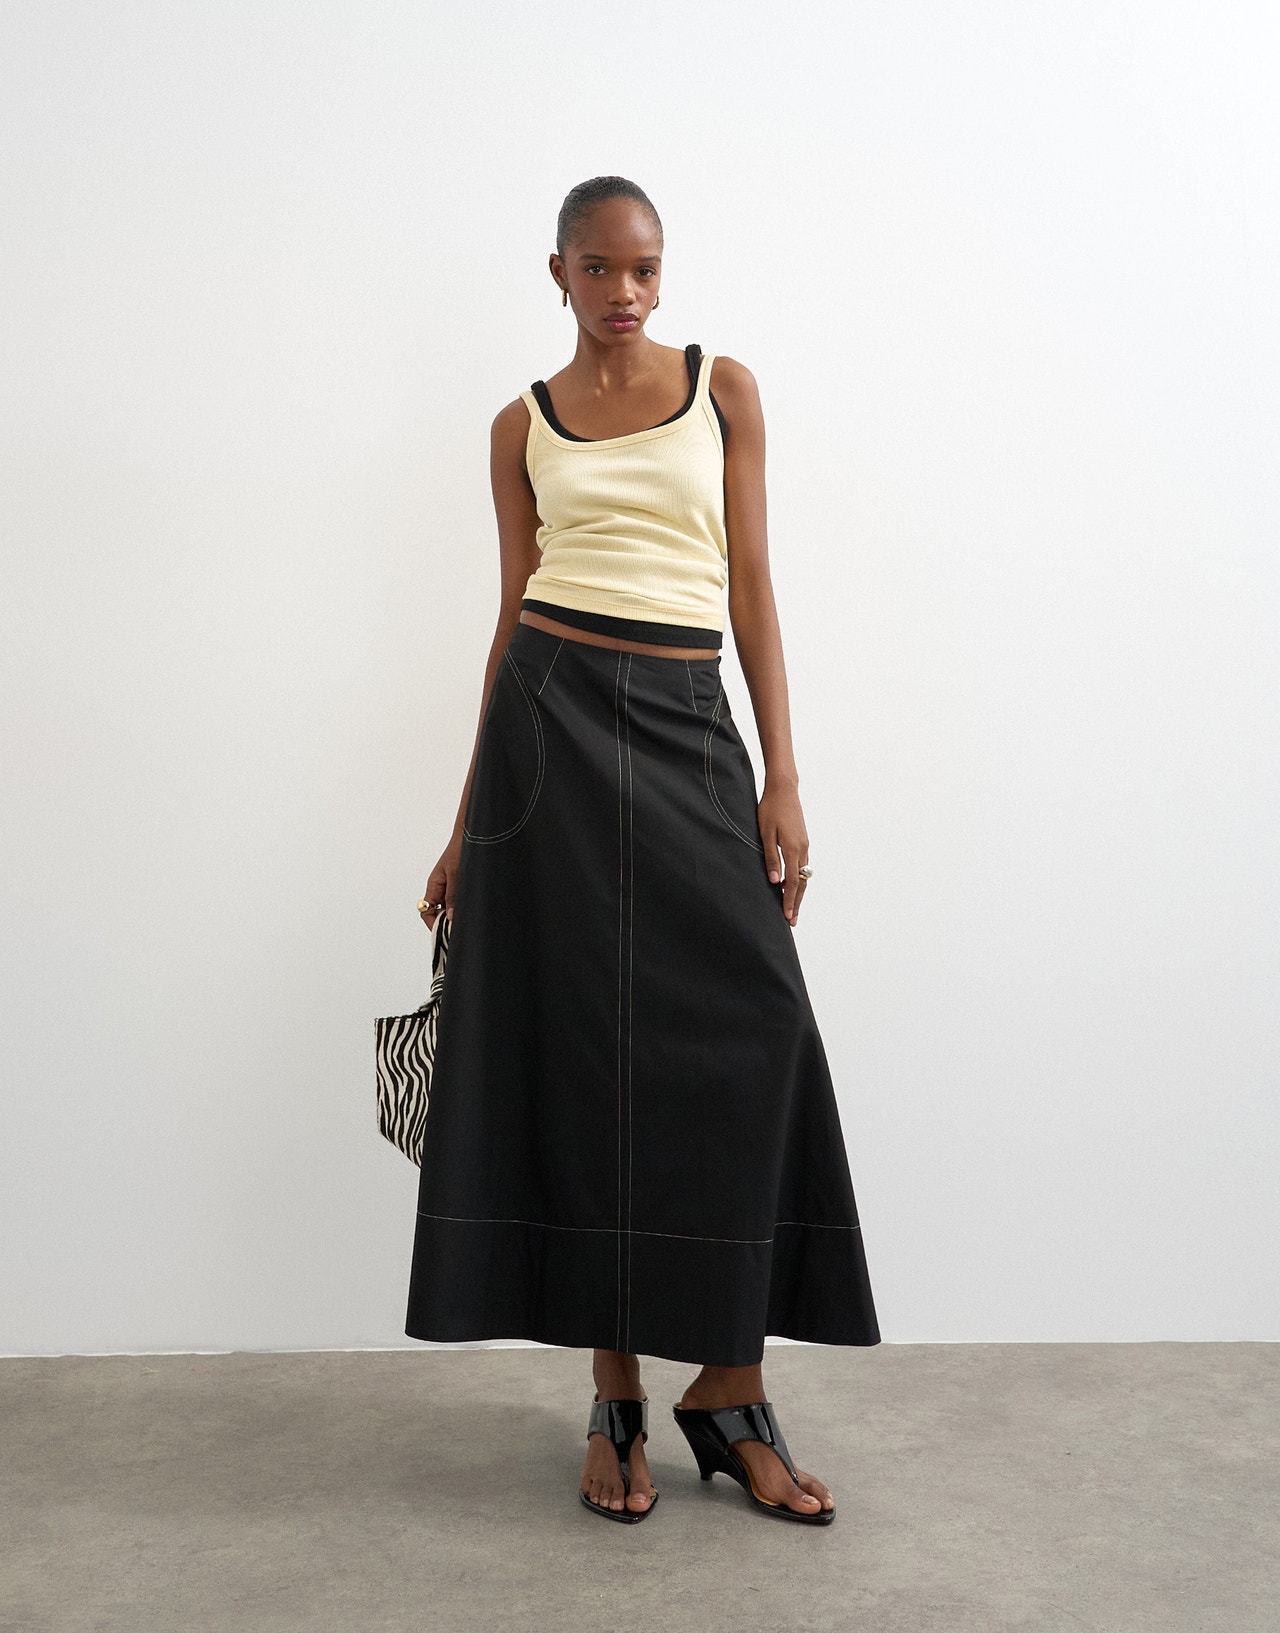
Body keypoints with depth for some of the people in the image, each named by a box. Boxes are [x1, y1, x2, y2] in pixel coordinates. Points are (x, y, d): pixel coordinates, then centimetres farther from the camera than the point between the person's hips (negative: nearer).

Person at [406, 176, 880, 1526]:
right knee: (579, 1046, 0)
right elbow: (514, 612, 11)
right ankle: (614, 1395, 12)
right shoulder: (524, 426, 12)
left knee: (738, 1045, -6)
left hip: (688, 727, 0)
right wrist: (469, 821, 9)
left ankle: (730, 1391, 8)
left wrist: (783, 778, -3)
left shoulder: (723, 389, 11)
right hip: (553, 721, 0)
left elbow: (751, 583, 6)